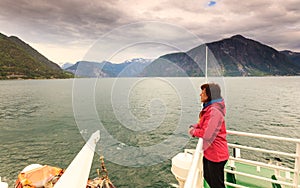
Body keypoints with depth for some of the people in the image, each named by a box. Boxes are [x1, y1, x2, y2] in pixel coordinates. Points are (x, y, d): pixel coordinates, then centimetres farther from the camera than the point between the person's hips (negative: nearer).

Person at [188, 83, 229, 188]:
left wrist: (193, 131, -13)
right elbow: (202, 124, 16)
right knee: (208, 178, 25)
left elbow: (207, 134, -29)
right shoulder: (208, 108, 5)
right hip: (209, 152, 9)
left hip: (216, 154, -9)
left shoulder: (214, 112, -27)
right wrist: (194, 127, -2)